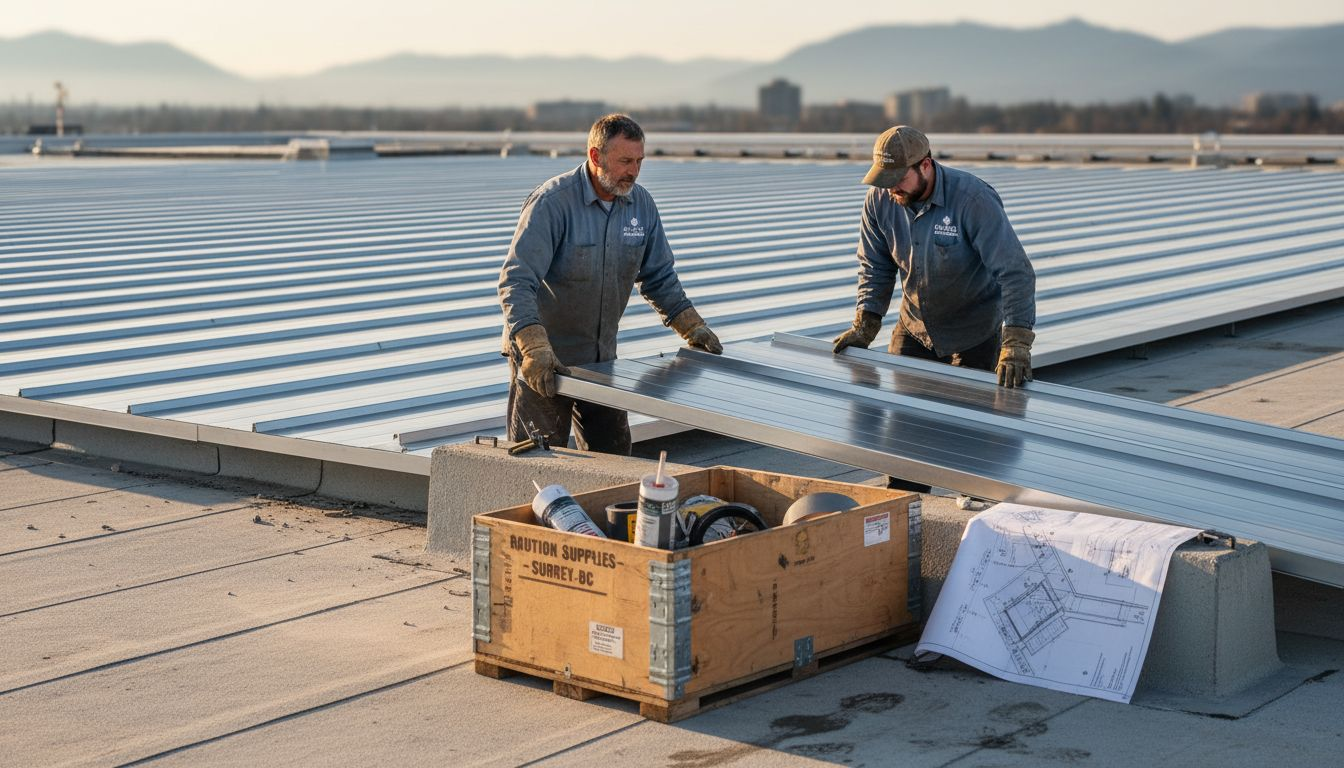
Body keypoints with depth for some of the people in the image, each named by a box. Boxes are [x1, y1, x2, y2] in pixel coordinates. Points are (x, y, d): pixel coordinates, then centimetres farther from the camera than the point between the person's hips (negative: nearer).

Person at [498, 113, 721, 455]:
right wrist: (535, 348, -39)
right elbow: (516, 283, -27)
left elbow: (659, 277, 15)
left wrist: (692, 326, 7)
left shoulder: (642, 204, 0)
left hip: (602, 358, 6)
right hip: (544, 362, -6)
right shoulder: (552, 203, -20)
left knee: (613, 459, 12)